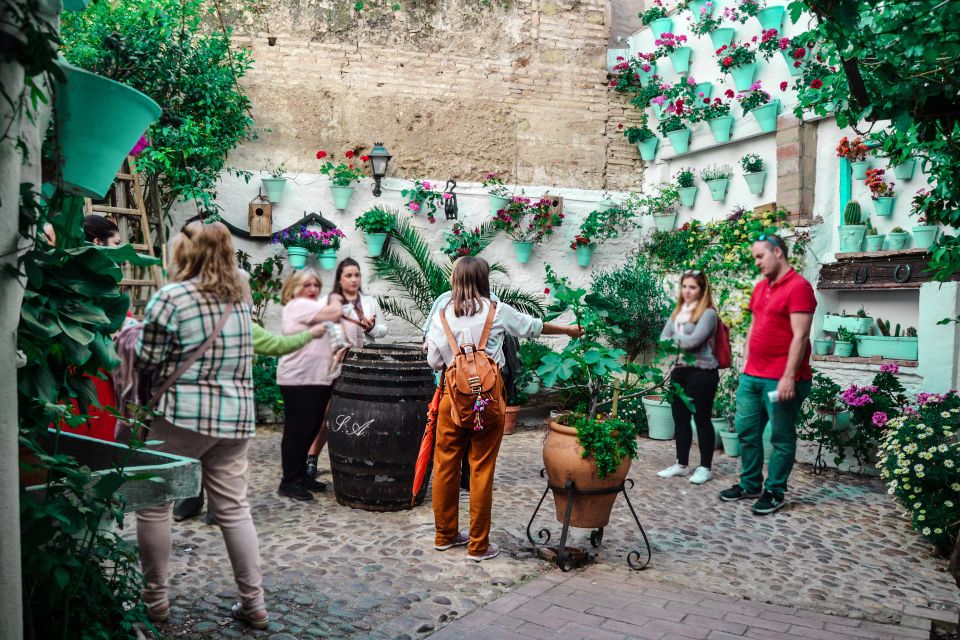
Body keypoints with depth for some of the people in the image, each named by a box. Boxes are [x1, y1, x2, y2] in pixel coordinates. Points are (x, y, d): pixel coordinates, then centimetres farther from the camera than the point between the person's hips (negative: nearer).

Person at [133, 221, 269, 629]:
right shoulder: (239, 299, 10)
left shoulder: (171, 297, -10)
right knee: (233, 508, 11)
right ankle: (253, 603, 14)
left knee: (153, 504, 11)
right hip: (235, 415, 6)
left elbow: (147, 361, -6)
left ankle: (155, 600, 20)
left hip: (182, 414, -6)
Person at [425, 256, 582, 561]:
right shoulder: (496, 311, -1)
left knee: (446, 465, 13)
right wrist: (568, 330, 29)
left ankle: (445, 535, 26)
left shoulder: (442, 315, 2)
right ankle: (478, 545, 13)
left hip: (453, 395, 2)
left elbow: (434, 361, 2)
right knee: (481, 469, 4)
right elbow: (533, 326, 13)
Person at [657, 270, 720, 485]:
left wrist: (674, 338, -5)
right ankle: (682, 464, 23)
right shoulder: (677, 312, 12)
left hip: (701, 372, -7)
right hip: (679, 371, 7)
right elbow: (663, 338, 6)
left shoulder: (708, 313, -10)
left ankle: (705, 467, 13)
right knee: (680, 419, 12)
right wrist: (680, 343, -13)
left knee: (701, 419, 1)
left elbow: (693, 341, -20)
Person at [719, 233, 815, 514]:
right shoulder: (760, 287, 14)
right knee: (746, 431, 13)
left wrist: (789, 377, -21)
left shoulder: (798, 286, -13)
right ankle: (750, 484, 27)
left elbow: (800, 336, -18)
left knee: (781, 438, 5)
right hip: (752, 376, 9)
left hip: (781, 380, -8)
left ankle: (774, 492, 15)